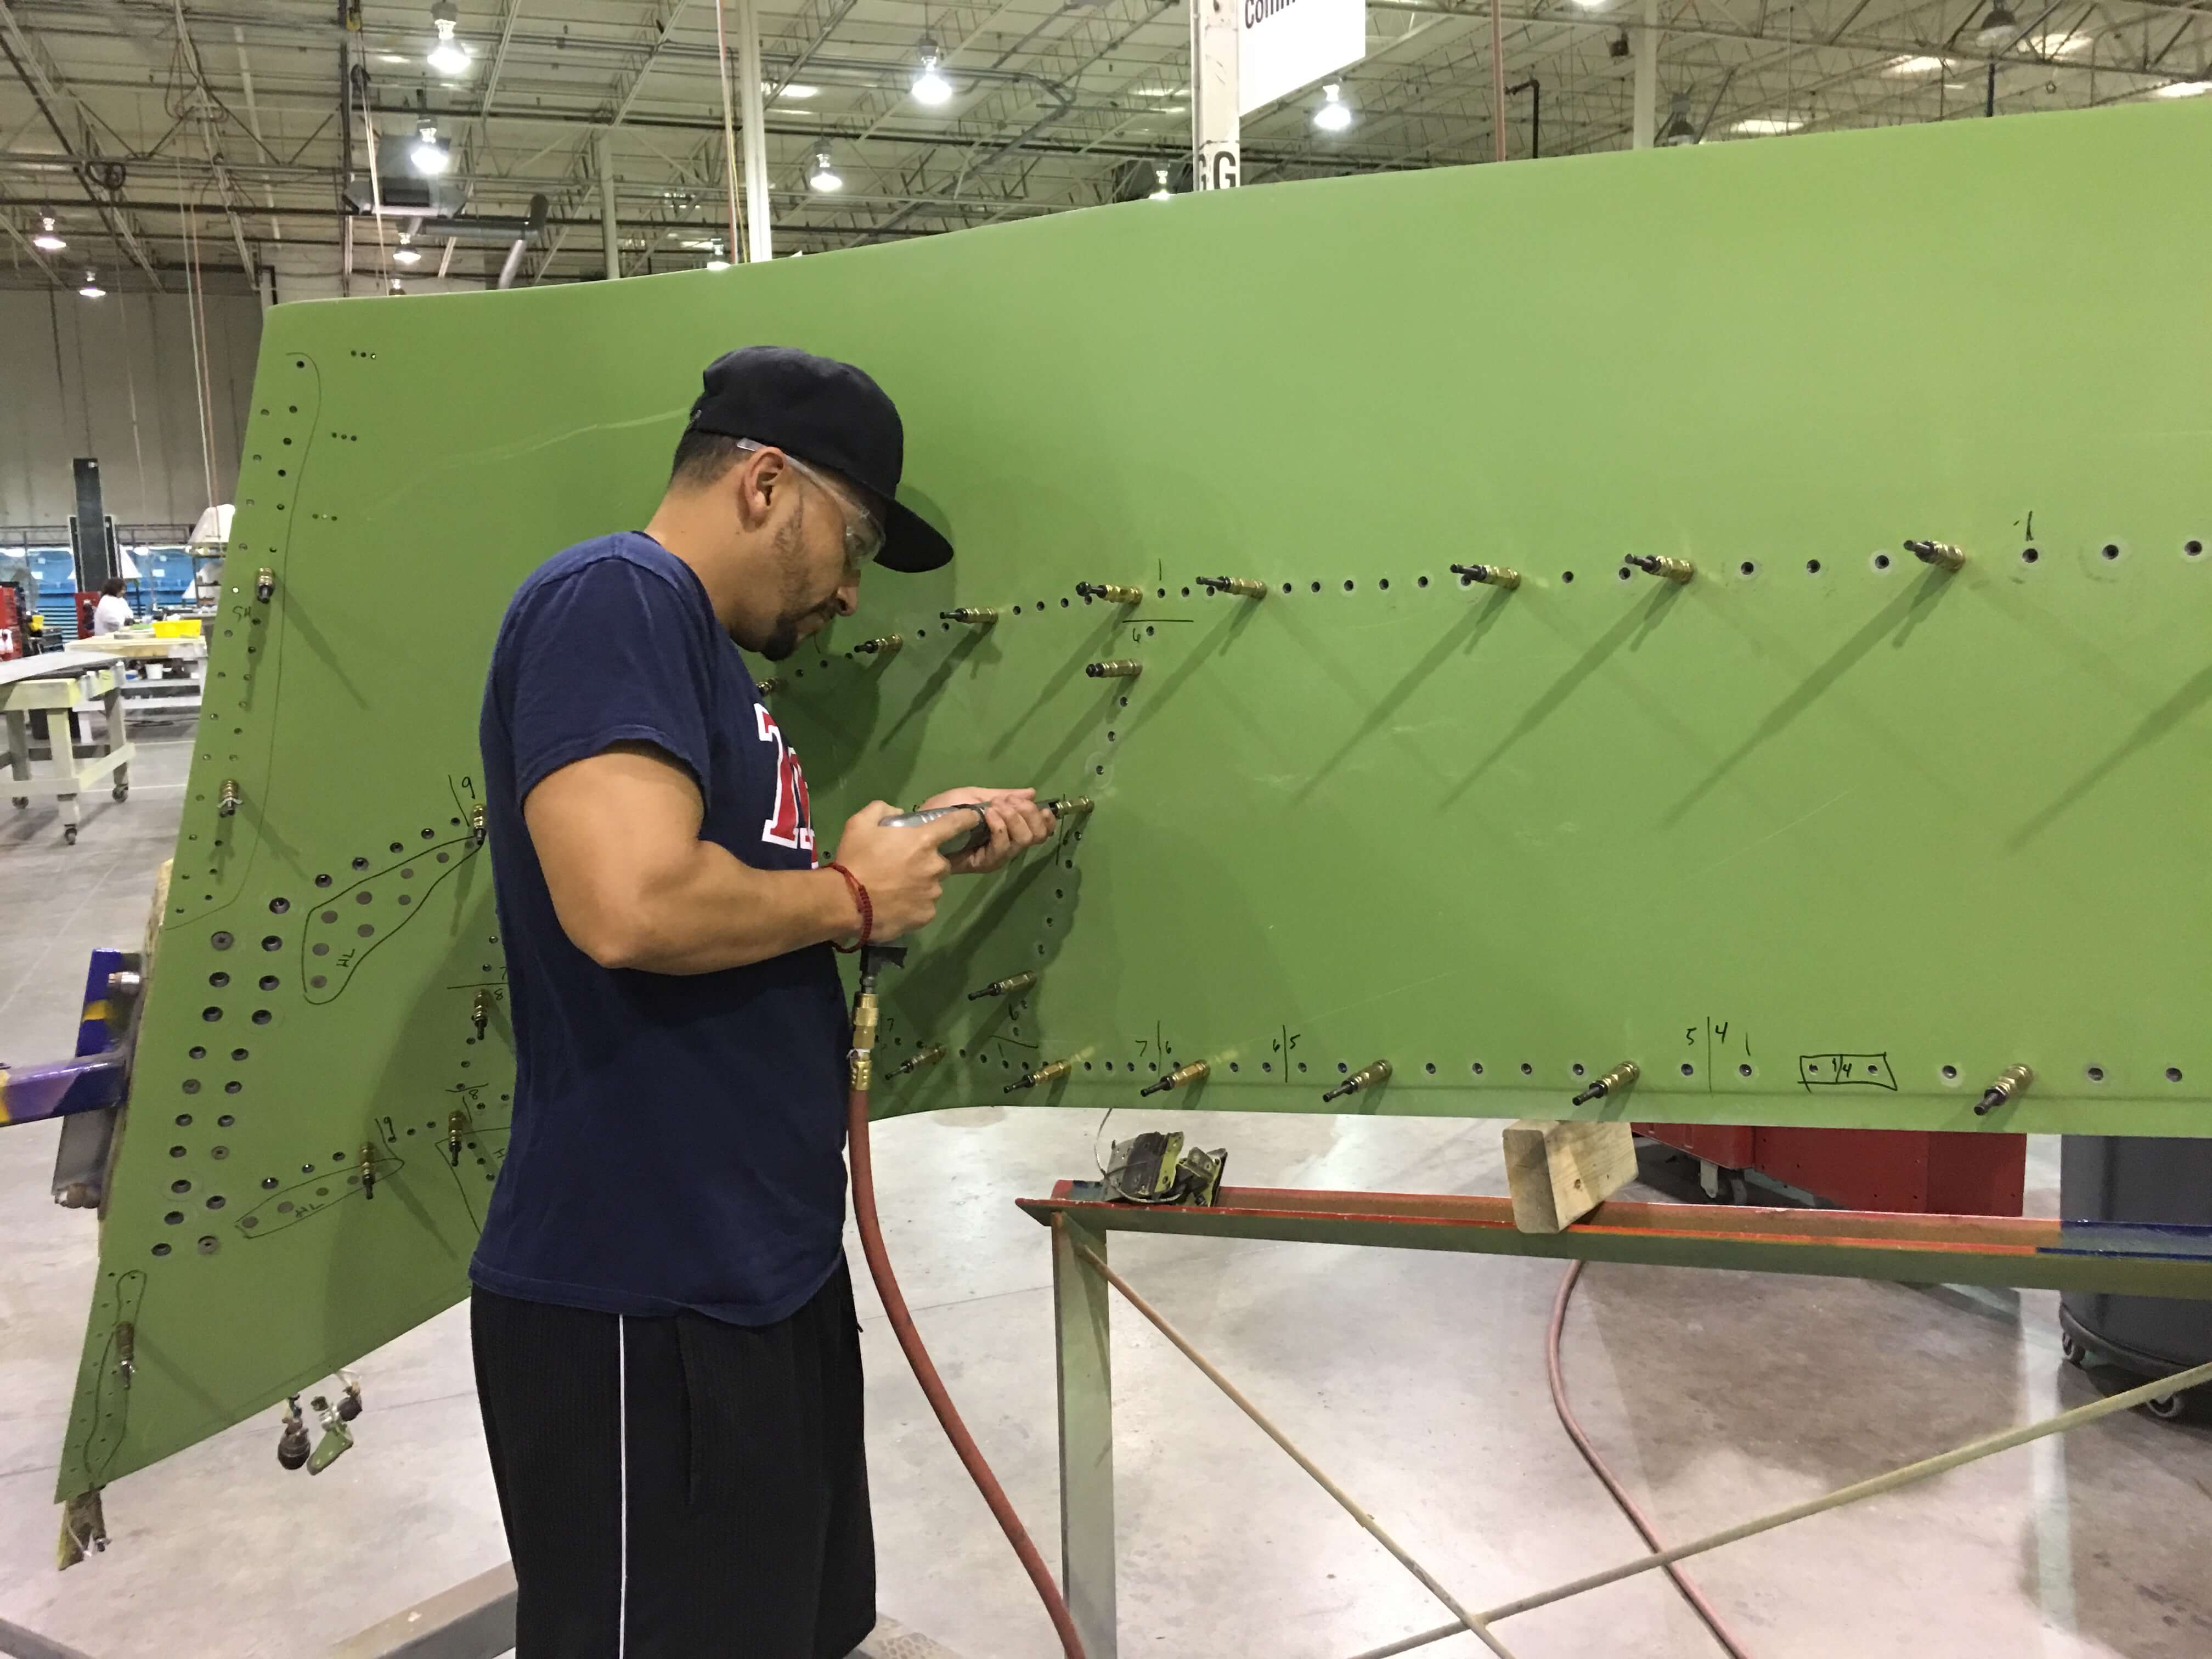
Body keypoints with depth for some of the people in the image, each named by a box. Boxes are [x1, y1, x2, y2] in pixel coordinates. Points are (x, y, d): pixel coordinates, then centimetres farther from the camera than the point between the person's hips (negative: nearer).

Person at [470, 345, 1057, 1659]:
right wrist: (851, 894, -14)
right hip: (643, 1307, -10)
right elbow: (632, 902, -30)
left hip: (764, 1274, 11)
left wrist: (922, 847, 13)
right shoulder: (614, 597, -16)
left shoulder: (701, 647, 16)